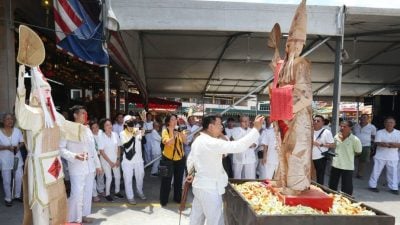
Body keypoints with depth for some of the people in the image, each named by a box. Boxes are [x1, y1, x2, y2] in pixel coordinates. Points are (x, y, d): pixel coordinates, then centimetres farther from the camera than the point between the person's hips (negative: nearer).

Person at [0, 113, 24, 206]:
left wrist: (18, 146, -15)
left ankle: (17, 195, 29)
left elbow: (22, 142, 5)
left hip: (16, 157, 2)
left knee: (19, 178, 8)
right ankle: (8, 198, 23)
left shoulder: (17, 130, -2)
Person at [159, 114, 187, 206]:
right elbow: (167, 143, -24)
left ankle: (178, 198, 31)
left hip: (180, 158, 4)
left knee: (179, 179, 15)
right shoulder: (165, 131, -9)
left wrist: (182, 132, -20)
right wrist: (175, 134, -30)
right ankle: (163, 200, 20)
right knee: (166, 180, 5)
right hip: (168, 158, -4)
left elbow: (185, 141, -6)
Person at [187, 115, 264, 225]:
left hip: (200, 185, 10)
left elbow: (190, 159, 16)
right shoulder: (211, 143, -26)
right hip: (209, 188, -10)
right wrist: (256, 129, -27)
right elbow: (237, 146, -31)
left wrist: (191, 173, 30)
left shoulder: (198, 140, 5)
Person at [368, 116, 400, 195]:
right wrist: (392, 144, -24)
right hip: (380, 156, -1)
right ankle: (372, 185, 15)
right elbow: (378, 143, -13)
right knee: (376, 171, 4)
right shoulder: (380, 132, -2)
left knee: (393, 172, 8)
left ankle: (394, 188, 20)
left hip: (393, 157, 2)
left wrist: (387, 143, -22)